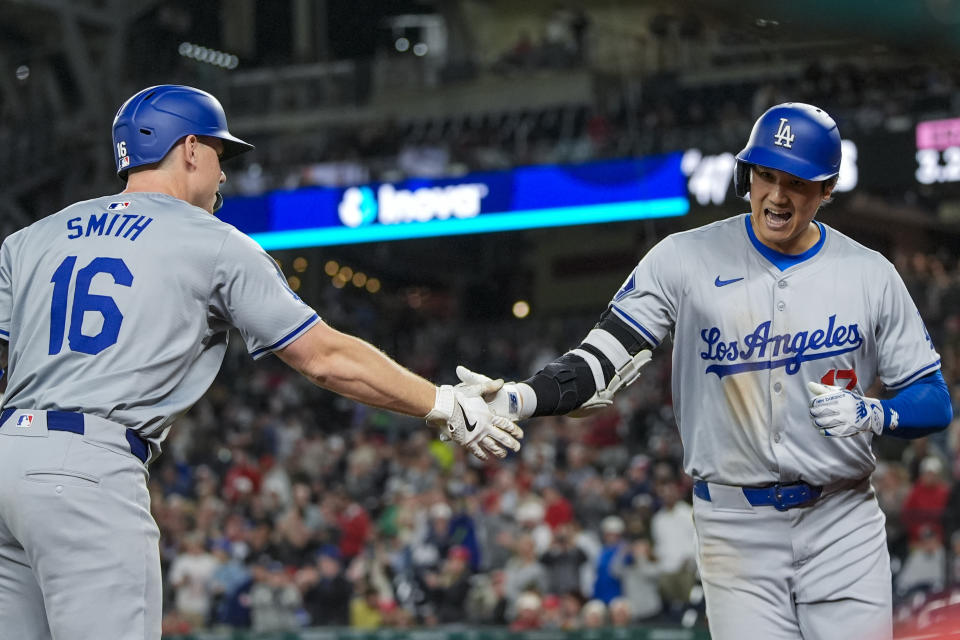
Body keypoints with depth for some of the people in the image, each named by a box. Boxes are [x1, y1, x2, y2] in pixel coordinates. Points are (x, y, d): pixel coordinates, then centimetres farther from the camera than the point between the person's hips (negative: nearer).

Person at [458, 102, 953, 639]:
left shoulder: (870, 274, 1)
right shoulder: (686, 259, -3)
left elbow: (935, 402, 4)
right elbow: (603, 363, -9)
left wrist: (872, 415, -16)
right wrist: (517, 399, -26)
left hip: (841, 521, 1)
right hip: (736, 528, -1)